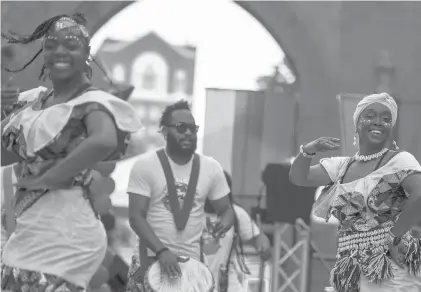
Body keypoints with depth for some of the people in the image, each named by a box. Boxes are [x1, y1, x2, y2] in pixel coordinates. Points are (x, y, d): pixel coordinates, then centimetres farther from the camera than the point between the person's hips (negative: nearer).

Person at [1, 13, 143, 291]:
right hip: (29, 228, 8)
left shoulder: (92, 102, -10)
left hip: (64, 230, -8)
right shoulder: (35, 99, 14)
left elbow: (104, 141, -31)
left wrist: (43, 180, -24)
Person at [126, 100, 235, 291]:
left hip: (192, 261, 3)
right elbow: (136, 216, -11)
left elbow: (226, 209, 11)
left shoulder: (211, 168, 2)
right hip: (150, 258, -2)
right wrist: (161, 251, -26)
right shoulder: (145, 165, -6)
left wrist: (225, 221, -16)